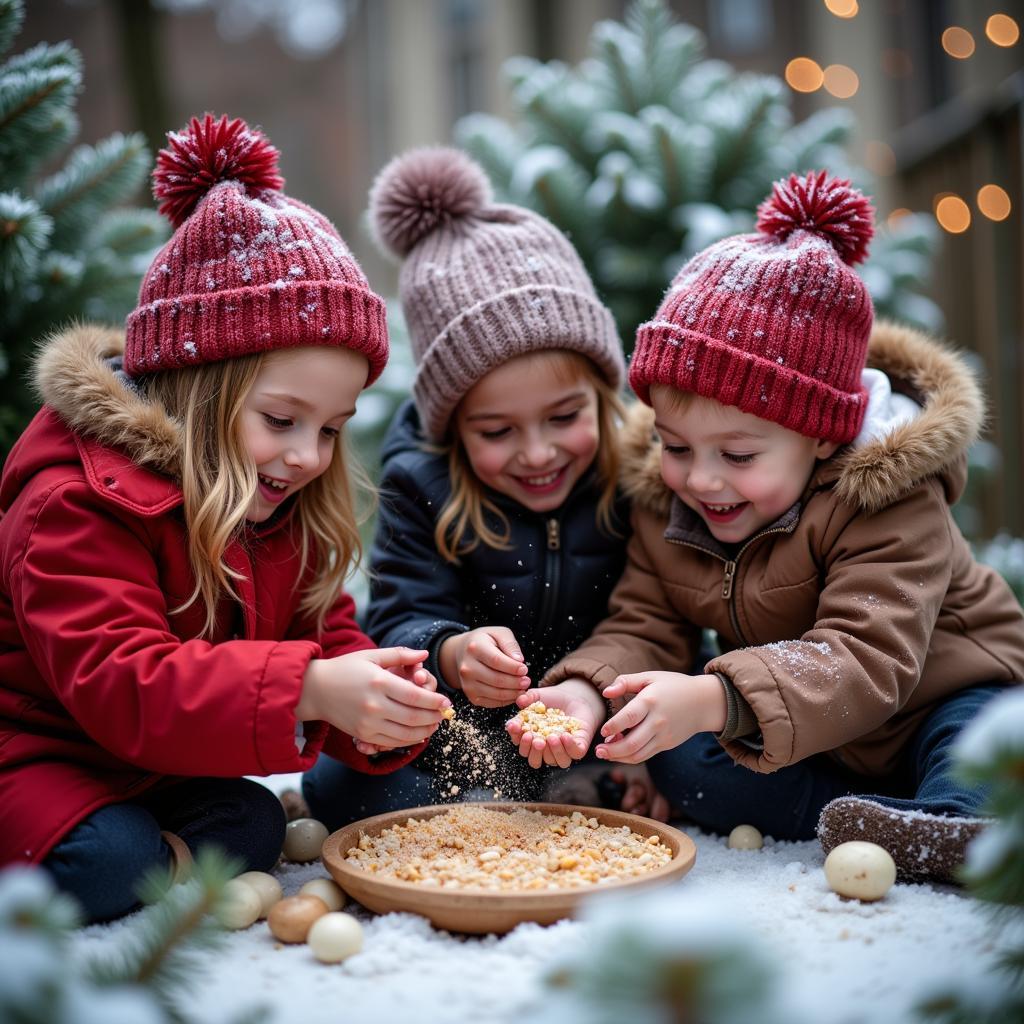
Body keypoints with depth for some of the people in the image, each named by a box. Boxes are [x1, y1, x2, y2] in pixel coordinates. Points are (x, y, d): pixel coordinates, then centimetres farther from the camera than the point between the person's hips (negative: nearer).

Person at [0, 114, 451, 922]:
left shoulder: (288, 511, 2)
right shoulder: (79, 500, -25)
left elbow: (325, 638, 1)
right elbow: (117, 682, -35)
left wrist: (378, 710, -24)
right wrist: (308, 691, -46)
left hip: (155, 771, 7)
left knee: (254, 826, -19)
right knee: (107, 864, -33)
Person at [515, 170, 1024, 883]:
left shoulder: (886, 503, -27)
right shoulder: (665, 498, -9)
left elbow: (867, 660, -38)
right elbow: (644, 627, -7)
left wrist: (713, 701, -54)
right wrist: (587, 691, -31)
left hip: (939, 699, -4)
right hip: (789, 747, 5)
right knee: (680, 761, -23)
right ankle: (890, 821, -30)